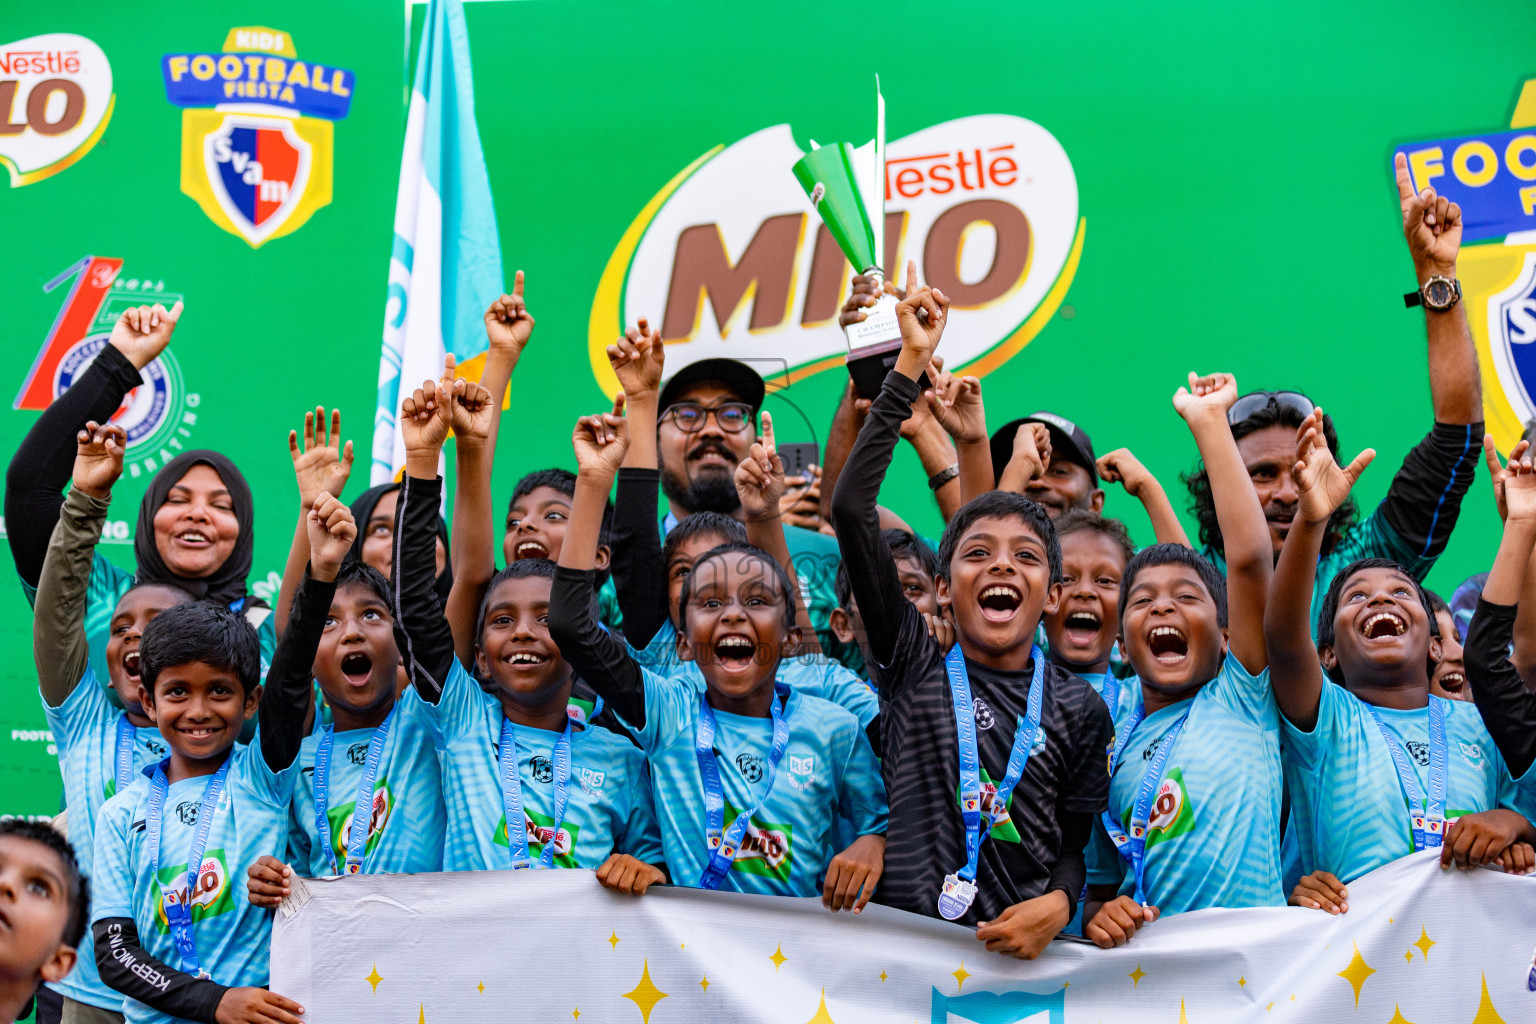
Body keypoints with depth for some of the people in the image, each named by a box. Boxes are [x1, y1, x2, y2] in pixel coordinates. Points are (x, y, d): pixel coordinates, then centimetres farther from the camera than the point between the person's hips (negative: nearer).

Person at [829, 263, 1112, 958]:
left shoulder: (1078, 708, 10)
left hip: (1020, 951, 1)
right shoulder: (914, 662, 6)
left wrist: (1056, 905, -13)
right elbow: (851, 509, -2)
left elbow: (1079, 844, 11)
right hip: (902, 938, -1)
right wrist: (911, 363, -1)